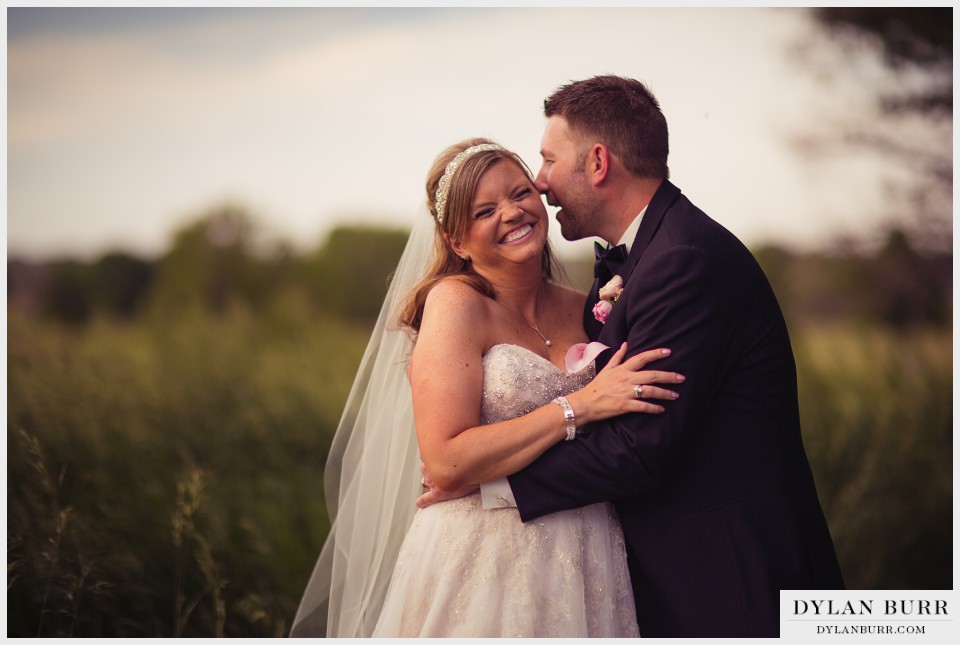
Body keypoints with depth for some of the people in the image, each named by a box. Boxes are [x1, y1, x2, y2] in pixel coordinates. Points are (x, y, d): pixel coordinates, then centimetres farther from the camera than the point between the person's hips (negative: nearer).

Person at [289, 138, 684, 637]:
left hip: (583, 571, 6)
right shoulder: (456, 302, -9)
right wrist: (579, 406, -20)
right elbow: (446, 463, -19)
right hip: (484, 572, -5)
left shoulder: (580, 310, 7)